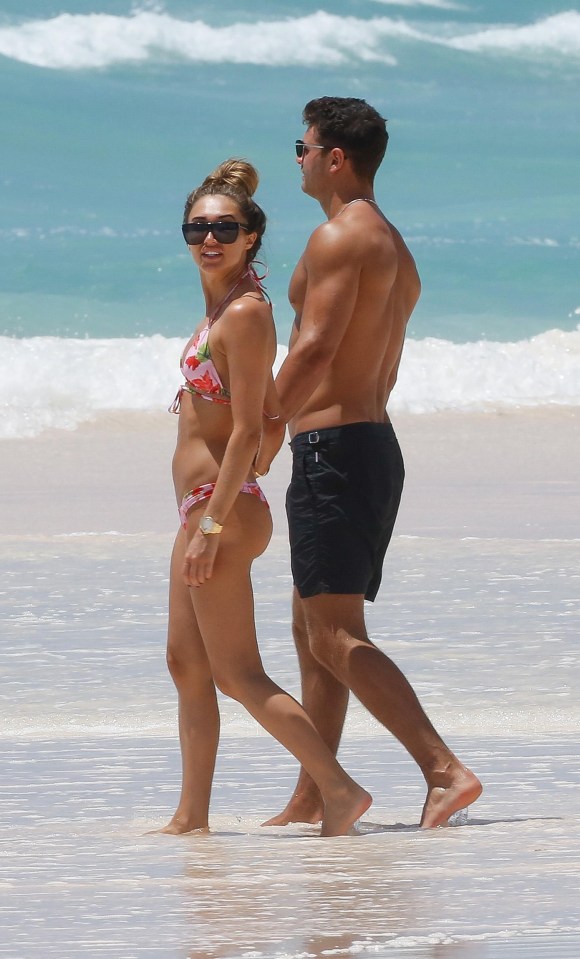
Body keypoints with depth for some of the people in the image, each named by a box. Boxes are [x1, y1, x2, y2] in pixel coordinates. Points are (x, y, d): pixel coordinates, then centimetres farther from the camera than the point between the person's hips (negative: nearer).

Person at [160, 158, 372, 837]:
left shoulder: (245, 313, -16)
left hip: (223, 508, -10)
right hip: (204, 509, 10)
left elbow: (248, 430, -19)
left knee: (237, 675, -8)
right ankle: (191, 817, 18)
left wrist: (211, 527, -21)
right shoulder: (223, 308, 12)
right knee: (187, 666, 13)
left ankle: (340, 789, -8)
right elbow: (269, 414, 19)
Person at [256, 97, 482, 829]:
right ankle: (310, 802, 17)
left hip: (332, 446, -10)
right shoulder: (394, 249, 19)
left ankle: (446, 770, -22)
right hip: (376, 442, 10)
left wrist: (265, 430, -16)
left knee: (336, 636, -13)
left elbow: (315, 349, -23)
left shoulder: (339, 237, -13)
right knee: (315, 632, 15)